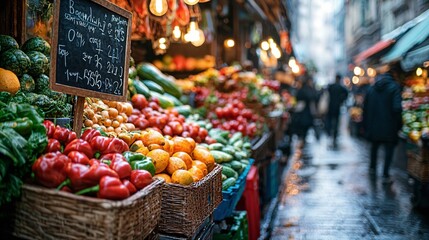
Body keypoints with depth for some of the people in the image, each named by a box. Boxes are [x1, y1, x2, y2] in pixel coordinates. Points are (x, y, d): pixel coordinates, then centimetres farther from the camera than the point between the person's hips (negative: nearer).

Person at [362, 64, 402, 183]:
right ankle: (385, 175, 5)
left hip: (373, 125, 5)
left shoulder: (372, 88, 5)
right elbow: (397, 107, -20)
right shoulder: (394, 86, -11)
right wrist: (399, 123, -7)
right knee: (389, 148, 6)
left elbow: (365, 107, 8)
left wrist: (366, 124, 14)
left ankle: (372, 168, 35)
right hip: (389, 126, -5)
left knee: (374, 146, 22)